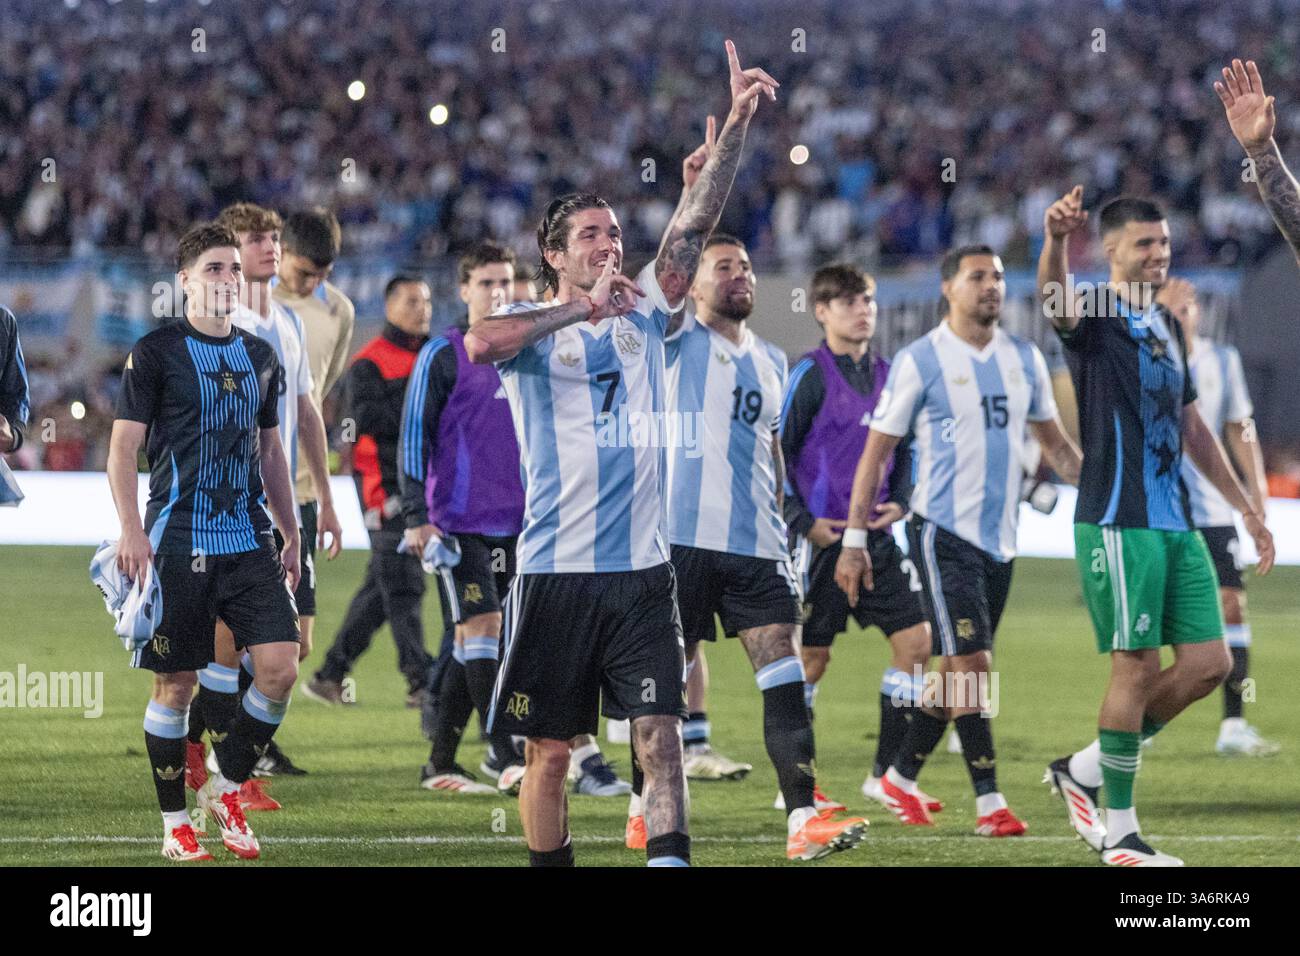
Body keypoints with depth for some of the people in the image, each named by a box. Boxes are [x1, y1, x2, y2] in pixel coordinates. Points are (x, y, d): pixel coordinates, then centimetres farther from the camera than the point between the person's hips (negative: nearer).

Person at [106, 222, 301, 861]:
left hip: (250, 541, 4)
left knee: (280, 666, -9)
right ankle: (174, 824, 12)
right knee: (176, 684, 0)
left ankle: (227, 786, 11)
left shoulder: (261, 358, 13)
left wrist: (291, 537, 19)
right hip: (178, 541, -4)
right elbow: (122, 448, -4)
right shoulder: (156, 353, -2)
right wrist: (132, 532, -14)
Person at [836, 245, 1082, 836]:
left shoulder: (1025, 359, 10)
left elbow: (1054, 441, 21)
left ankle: (900, 778, 25)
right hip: (944, 535, -6)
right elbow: (876, 452, -2)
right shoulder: (919, 362, -5)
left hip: (1000, 538, 6)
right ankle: (989, 803, -9)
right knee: (972, 664, -12)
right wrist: (853, 541, -6)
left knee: (957, 671, 9)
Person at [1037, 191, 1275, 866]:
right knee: (1136, 667, -7)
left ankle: (1085, 769, 17)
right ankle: (1118, 832, 3)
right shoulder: (1095, 319, -6)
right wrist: (1056, 241, -53)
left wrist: (1245, 508, 25)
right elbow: (1055, 298, -31)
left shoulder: (1167, 323, 18)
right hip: (1119, 523, -8)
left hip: (1177, 524, 8)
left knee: (1210, 663, 3)